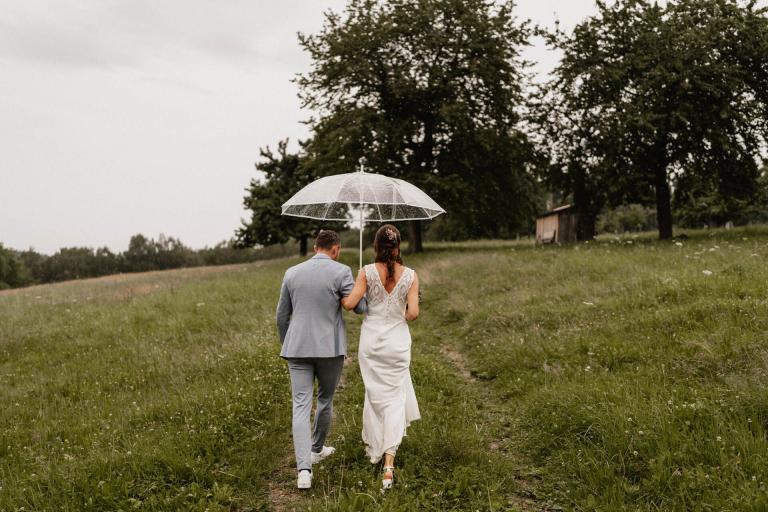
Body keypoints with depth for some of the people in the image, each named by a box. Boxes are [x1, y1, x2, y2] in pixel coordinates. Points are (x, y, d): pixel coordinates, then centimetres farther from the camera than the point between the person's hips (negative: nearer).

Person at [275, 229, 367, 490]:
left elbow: (281, 315, 11)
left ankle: (304, 469, -12)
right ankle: (316, 450, 37)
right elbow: (360, 307, -3)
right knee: (325, 400, 20)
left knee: (301, 406, -1)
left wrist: (286, 345, 25)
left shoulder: (292, 273, 5)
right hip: (330, 347, -2)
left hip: (297, 348, 2)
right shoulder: (340, 272, -8)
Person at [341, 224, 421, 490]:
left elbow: (350, 303, -14)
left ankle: (374, 447, 35)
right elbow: (413, 312, -11)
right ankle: (389, 460, -5)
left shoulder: (367, 272, -8)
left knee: (375, 394, 19)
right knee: (395, 397, 7)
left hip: (371, 340, 1)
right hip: (397, 341, 0)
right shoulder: (410, 275, -6)